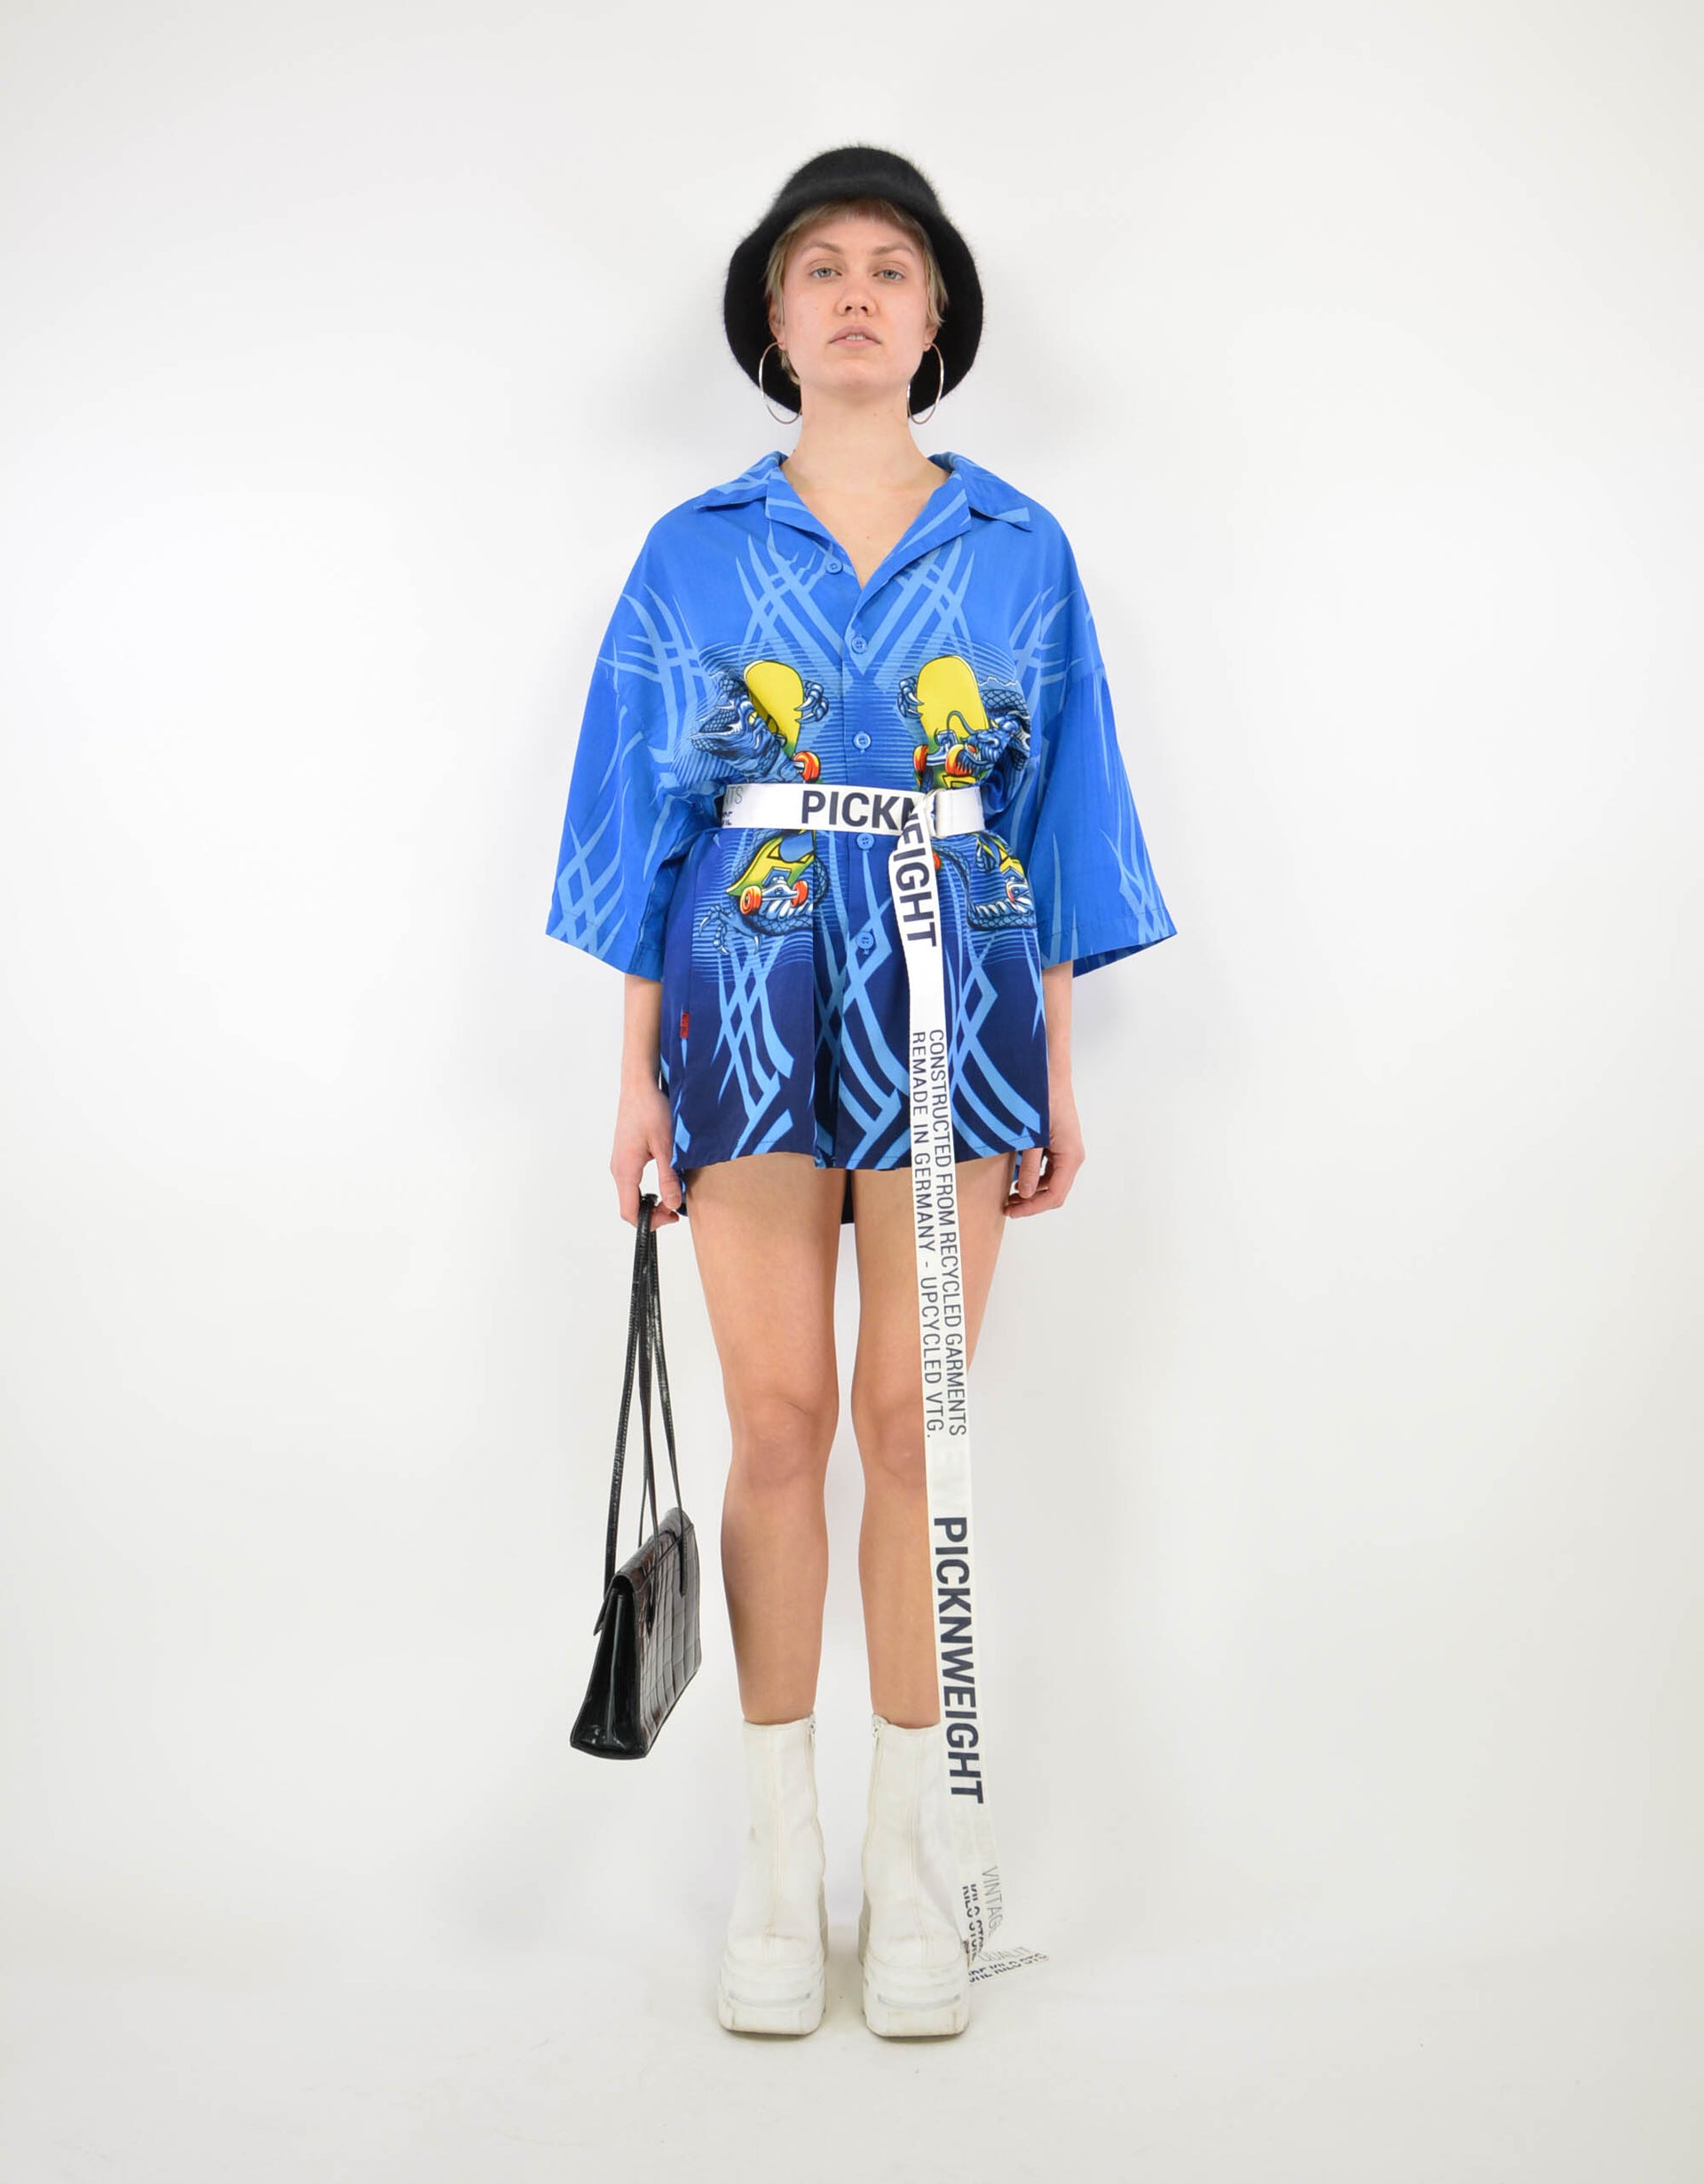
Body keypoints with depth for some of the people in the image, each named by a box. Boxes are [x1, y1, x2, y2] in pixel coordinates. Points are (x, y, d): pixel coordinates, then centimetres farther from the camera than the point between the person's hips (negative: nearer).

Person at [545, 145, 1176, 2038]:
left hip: (955, 1005, 0)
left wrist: (1055, 1075, 4)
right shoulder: (694, 553, 6)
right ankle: (778, 1857, 16)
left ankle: (911, 1856, 16)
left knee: (913, 1419, 2)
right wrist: (638, 1074, 1)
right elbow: (647, 820, 6)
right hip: (747, 1008, 0)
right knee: (777, 1419, 2)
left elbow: (1051, 825, 8)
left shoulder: (1018, 551, 7)